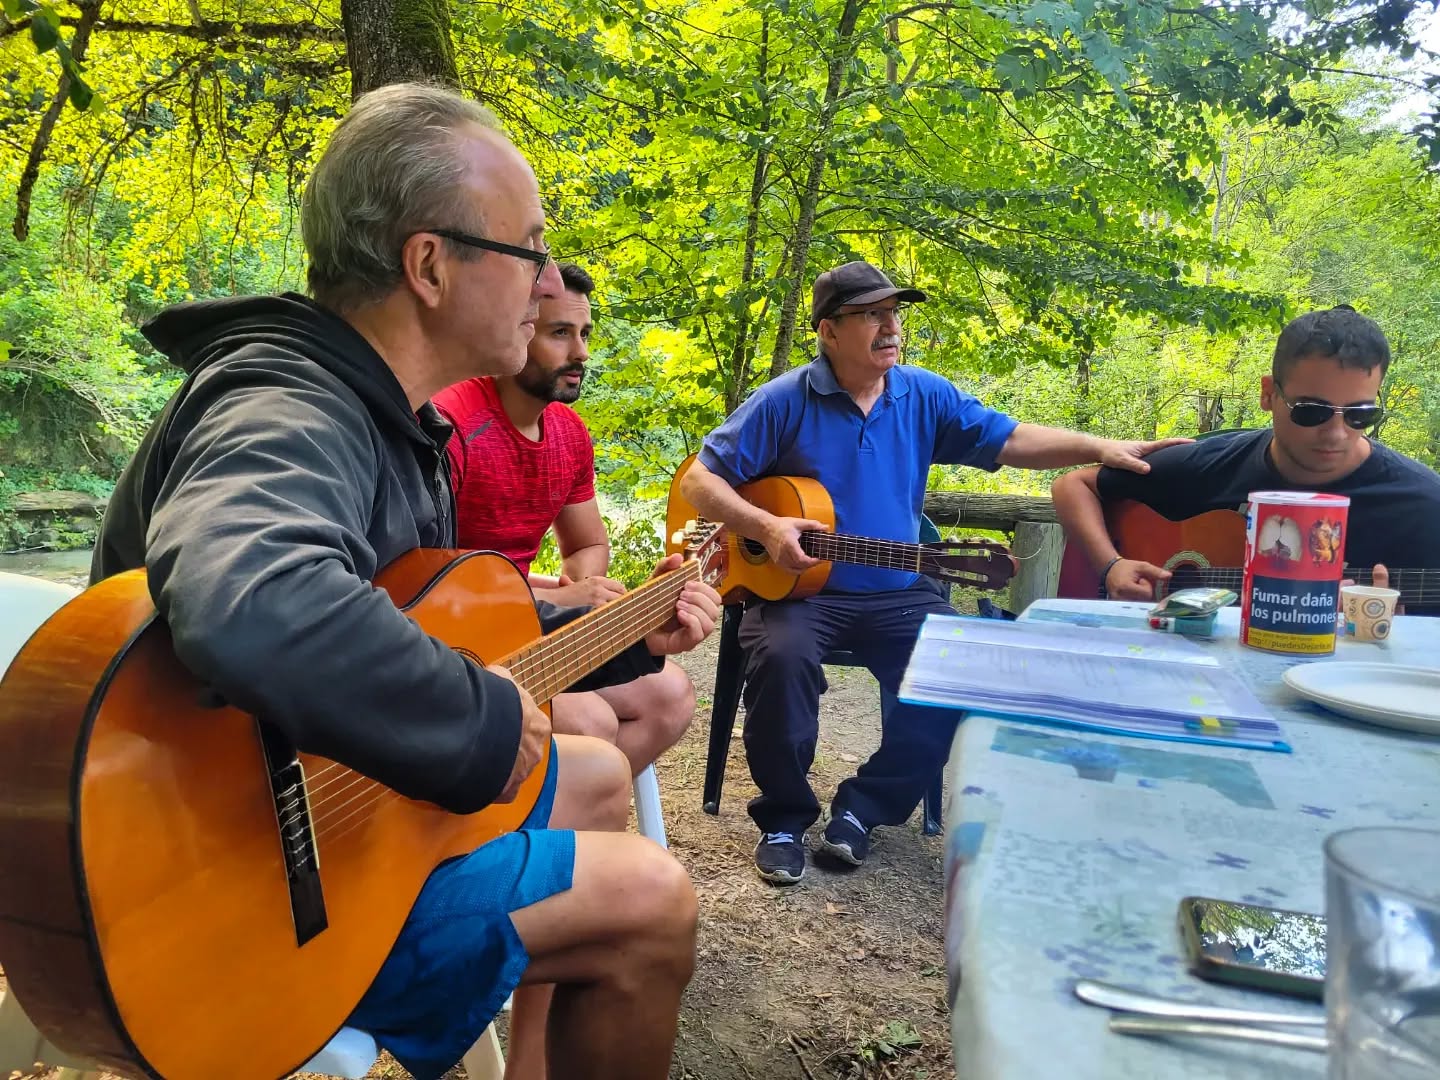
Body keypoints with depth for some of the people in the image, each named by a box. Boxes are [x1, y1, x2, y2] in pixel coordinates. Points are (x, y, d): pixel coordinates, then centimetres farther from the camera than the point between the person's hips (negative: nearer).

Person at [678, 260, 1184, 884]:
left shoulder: (924, 397, 8)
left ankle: (864, 807, 1)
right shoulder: (785, 402, -5)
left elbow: (1010, 440, 7)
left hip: (896, 593, 4)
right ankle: (783, 817, -7)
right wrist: (765, 527, -20)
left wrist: (1100, 448, -7)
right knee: (783, 657, -33)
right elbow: (700, 481, -5)